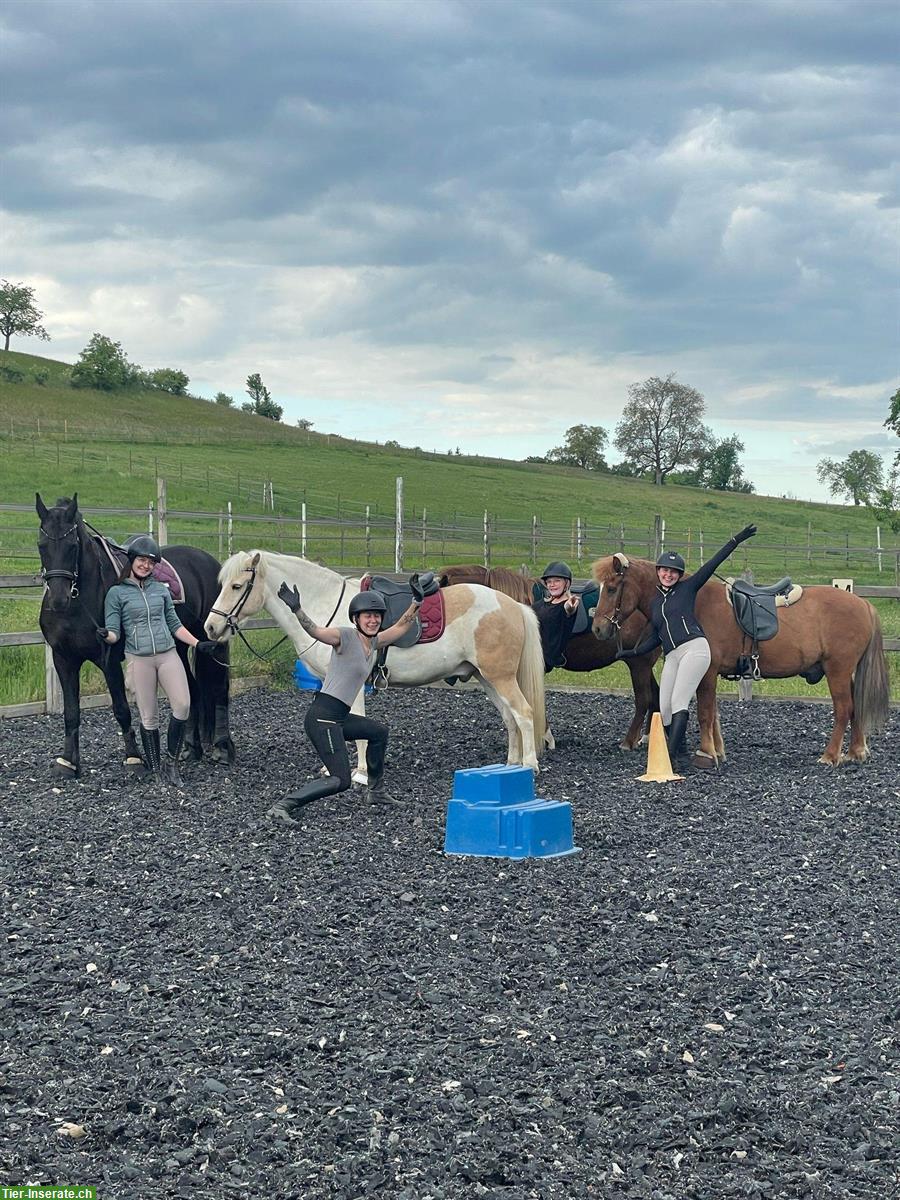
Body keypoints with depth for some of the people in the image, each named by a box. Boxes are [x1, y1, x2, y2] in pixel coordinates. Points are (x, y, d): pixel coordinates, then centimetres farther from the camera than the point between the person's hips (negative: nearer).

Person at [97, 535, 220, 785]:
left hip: (168, 654, 3)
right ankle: (156, 770, 12)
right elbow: (114, 631, -1)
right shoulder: (117, 592, 2)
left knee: (183, 705, -10)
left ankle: (171, 763, 5)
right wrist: (106, 635, -24)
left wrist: (198, 644, 10)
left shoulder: (161, 590, 12)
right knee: (149, 716, 2)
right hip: (139, 659, -3)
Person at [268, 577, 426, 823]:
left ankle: (377, 790, 44)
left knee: (379, 732, 30)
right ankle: (284, 806, -17)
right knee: (341, 780, -13)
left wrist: (417, 601, 19)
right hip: (322, 717, -10)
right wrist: (297, 610, -46)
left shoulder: (374, 642, 14)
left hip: (339, 718, 10)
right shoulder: (346, 636, -11)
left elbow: (401, 626, 28)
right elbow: (315, 631, -30)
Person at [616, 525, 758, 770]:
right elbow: (655, 637, 26)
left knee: (678, 703, -15)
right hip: (672, 656, 6)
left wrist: (736, 540, -2)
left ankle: (671, 756, -18)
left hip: (694, 648, -6)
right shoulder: (655, 602, 22)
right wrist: (632, 653, 17)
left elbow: (712, 564, 3)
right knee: (665, 709, -2)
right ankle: (680, 756, 8)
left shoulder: (688, 588, 8)